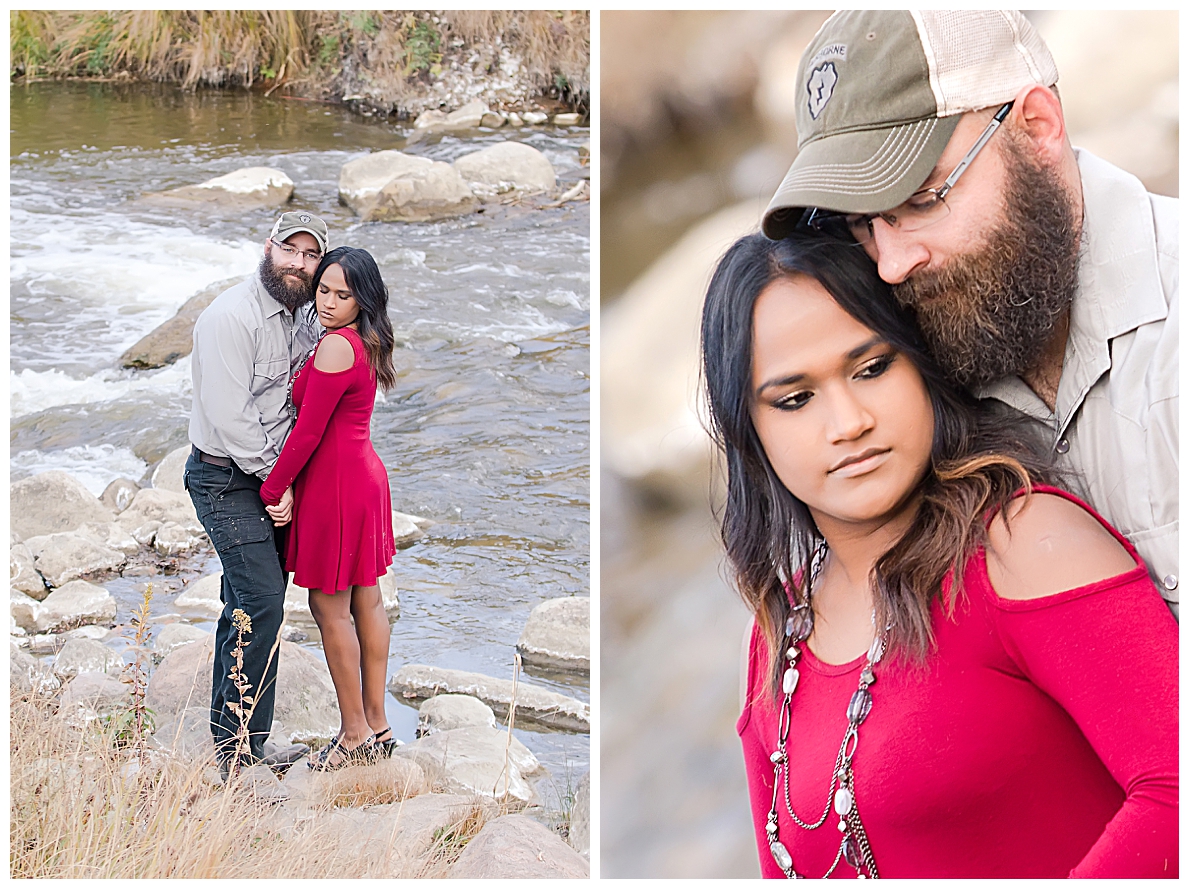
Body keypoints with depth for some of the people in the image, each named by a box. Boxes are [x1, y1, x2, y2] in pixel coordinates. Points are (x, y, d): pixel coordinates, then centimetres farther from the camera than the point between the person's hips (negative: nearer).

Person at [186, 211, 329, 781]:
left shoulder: (296, 321, 11)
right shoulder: (231, 317, -18)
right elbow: (229, 416, -22)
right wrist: (278, 479, -15)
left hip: (267, 476, 9)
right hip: (227, 480, -9)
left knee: (247, 601, 13)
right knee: (261, 601, -12)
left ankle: (232, 736, 22)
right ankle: (240, 748, -5)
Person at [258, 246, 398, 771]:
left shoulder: (336, 346, -21)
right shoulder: (365, 343, 8)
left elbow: (307, 433, -19)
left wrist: (272, 490, -11)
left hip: (334, 485, -10)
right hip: (365, 476, 10)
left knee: (329, 606, 1)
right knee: (366, 600, 14)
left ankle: (355, 734, 10)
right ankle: (377, 726, 23)